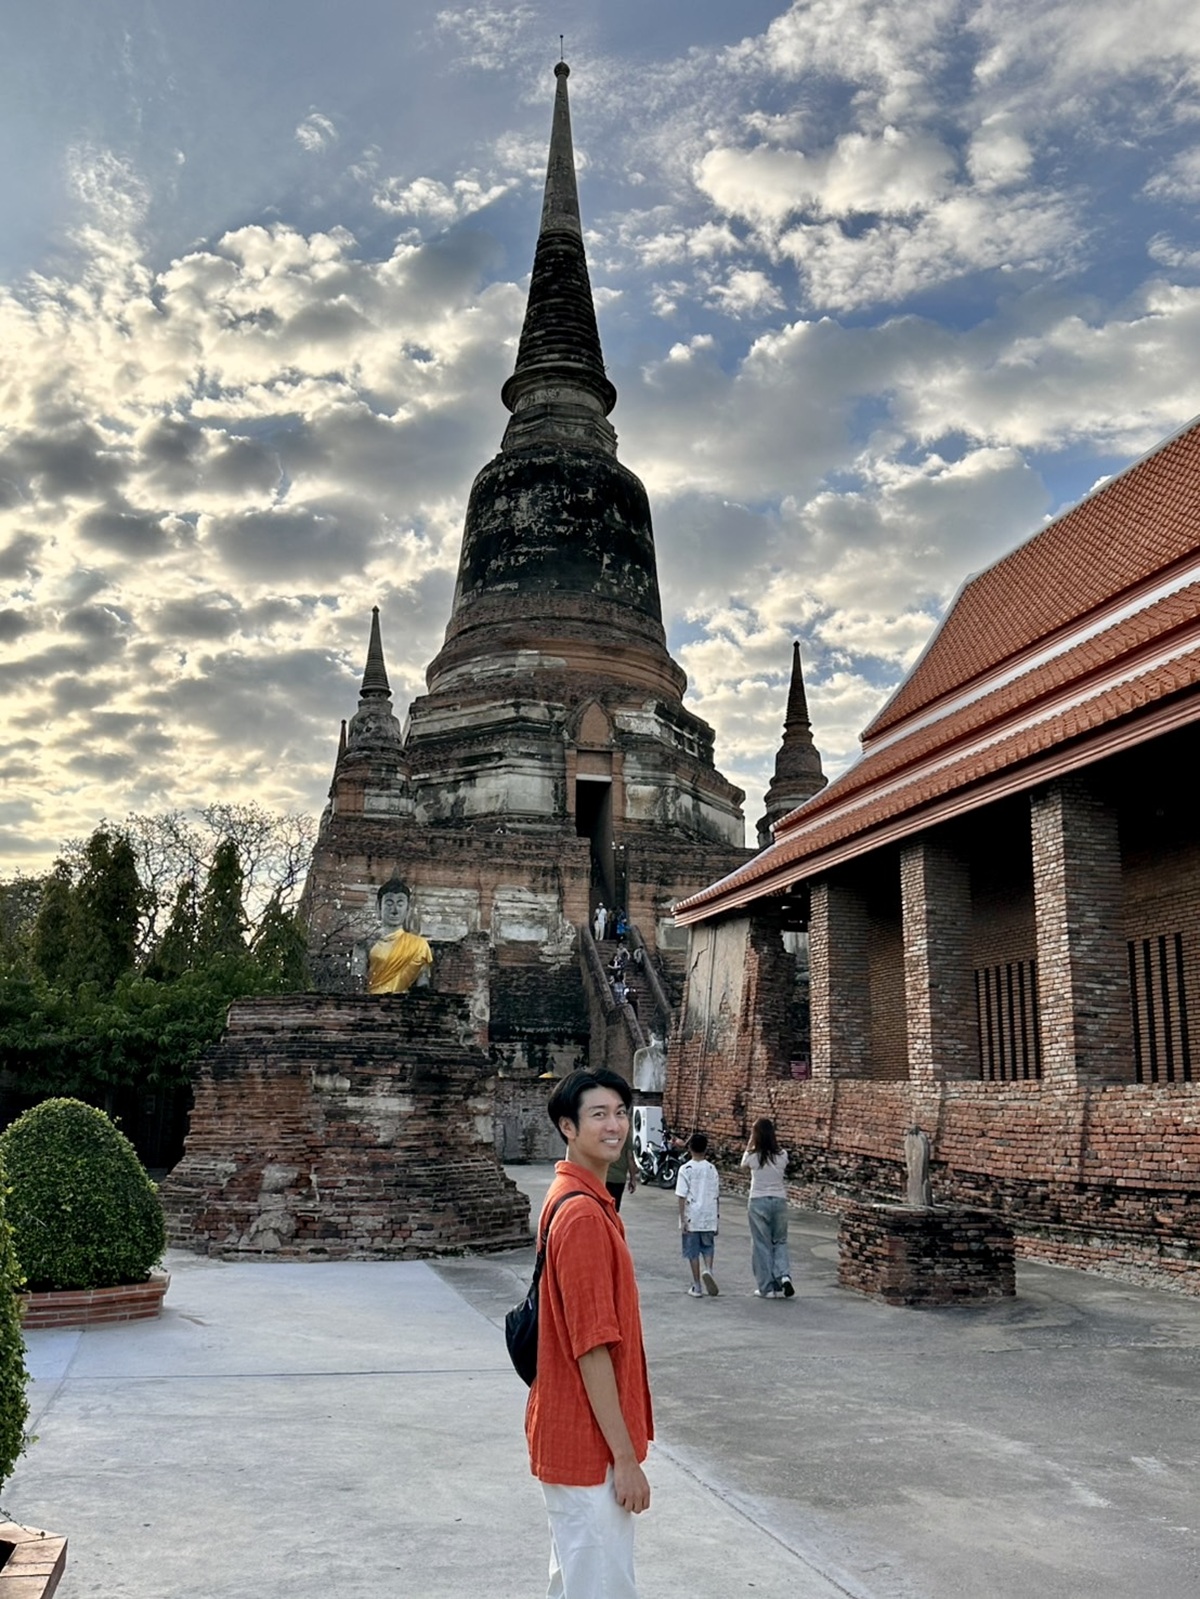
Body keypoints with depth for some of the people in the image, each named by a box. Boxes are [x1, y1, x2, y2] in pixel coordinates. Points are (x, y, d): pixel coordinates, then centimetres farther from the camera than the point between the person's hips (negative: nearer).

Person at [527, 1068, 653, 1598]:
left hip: (577, 1434, 10)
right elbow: (591, 1348, -23)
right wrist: (625, 1456, -19)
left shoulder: (579, 1200, 8)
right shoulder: (583, 1215, -23)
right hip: (589, 1442, -10)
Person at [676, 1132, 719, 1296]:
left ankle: (697, 1287, 10)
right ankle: (707, 1269, -9)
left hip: (692, 1218, -2)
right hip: (709, 1218, 3)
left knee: (693, 1252, 7)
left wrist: (682, 1220, -5)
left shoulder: (686, 1169, -7)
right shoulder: (712, 1169, 3)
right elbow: (717, 1196, 7)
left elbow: (682, 1197, -10)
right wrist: (717, 1217, 17)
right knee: (708, 1248, 18)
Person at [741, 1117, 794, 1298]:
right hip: (779, 1200, 2)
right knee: (780, 1241, 18)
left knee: (761, 1245, 7)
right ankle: (783, 1275, -3)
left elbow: (743, 1163, 13)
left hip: (758, 1202, -2)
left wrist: (751, 1142, 6)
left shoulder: (752, 1155, -10)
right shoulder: (782, 1155, -6)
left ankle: (767, 1288, 9)